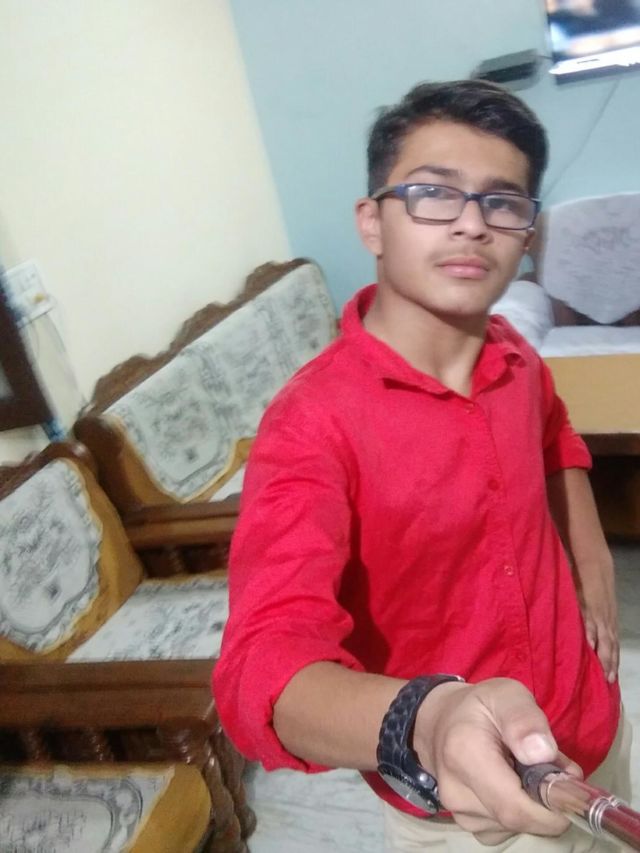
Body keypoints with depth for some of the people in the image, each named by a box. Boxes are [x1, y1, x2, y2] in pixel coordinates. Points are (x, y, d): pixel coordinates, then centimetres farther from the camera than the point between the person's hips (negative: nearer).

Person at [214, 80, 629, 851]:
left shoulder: (514, 360, -9)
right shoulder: (312, 424, -28)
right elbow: (265, 661, -39)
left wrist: (592, 567, 3)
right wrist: (424, 722, -57)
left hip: (594, 730, 6)